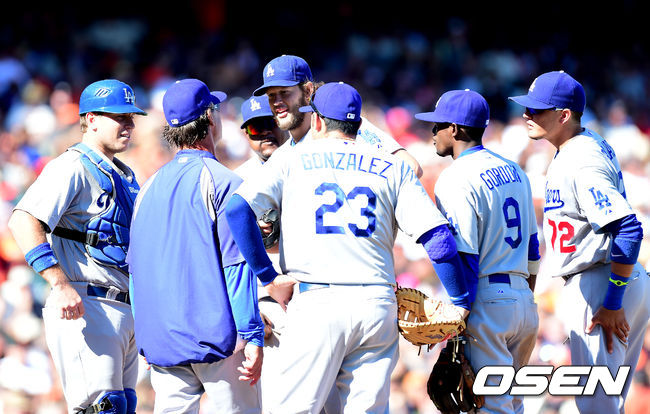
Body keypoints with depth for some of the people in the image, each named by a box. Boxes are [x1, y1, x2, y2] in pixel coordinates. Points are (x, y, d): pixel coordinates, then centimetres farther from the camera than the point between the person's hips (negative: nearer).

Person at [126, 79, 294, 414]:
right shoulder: (222, 182, -8)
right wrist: (253, 338, -15)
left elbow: (136, 265, 16)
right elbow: (237, 266, -14)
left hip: (159, 339, 6)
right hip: (215, 334, -6)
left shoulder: (150, 186, 12)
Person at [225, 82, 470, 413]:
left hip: (316, 303, -2)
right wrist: (461, 302, 10)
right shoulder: (393, 168, 13)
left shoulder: (290, 160, 10)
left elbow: (237, 209, -4)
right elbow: (437, 237, 3)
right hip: (377, 306, 2)